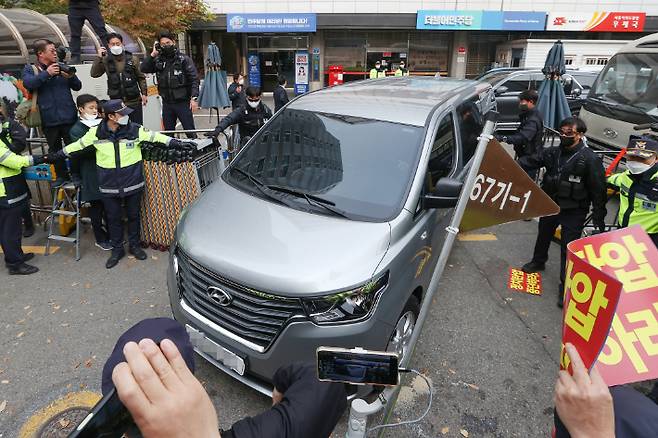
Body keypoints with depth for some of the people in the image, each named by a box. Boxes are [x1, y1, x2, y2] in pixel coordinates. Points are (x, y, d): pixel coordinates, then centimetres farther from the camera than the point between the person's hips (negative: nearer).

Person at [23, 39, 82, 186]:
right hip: (49, 119, -1)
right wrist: (47, 73, -21)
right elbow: (28, 83, -15)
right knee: (54, 149, 9)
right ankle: (60, 175, 20)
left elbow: (78, 87, 9)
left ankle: (75, 174, 18)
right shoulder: (30, 69, 5)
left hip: (69, 117, 1)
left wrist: (71, 77, -12)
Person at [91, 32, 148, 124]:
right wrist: (99, 58, -9)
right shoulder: (106, 60, 4)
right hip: (116, 103, 1)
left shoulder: (133, 59, 3)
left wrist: (144, 93, 1)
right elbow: (94, 74, -2)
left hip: (134, 102, 0)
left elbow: (141, 77, 8)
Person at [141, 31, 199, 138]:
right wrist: (153, 54, -3)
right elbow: (144, 69, 2)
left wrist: (194, 98, -17)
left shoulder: (184, 59, -3)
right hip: (167, 104, 4)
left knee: (190, 132, -2)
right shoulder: (158, 60, 9)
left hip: (183, 102, -4)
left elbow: (194, 79, -8)